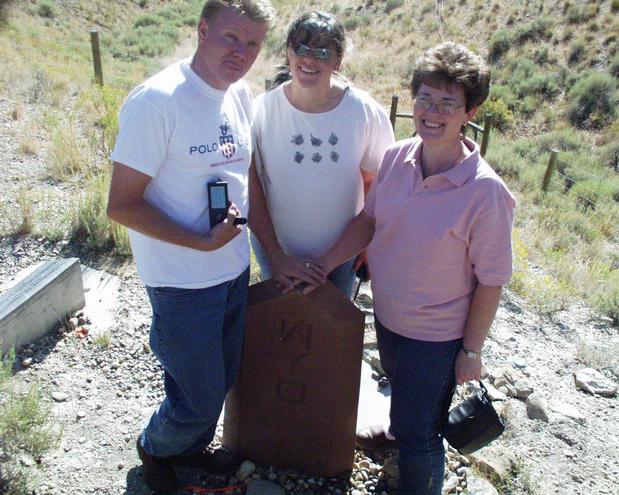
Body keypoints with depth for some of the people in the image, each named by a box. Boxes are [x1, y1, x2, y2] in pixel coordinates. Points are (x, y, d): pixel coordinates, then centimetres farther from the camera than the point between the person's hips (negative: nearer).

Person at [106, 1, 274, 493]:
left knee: (223, 379, 23)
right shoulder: (156, 101, -21)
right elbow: (122, 205, -19)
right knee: (199, 398, 9)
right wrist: (203, 243, -21)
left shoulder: (241, 95, 3)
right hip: (184, 282, -7)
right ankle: (155, 449, 43)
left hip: (235, 269, 7)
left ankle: (192, 446, 53)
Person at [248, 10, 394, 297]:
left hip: (342, 251, 1)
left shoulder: (365, 112, -12)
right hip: (275, 248, 0)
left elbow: (375, 182, -2)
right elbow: (251, 190, -11)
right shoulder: (262, 110, -14)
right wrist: (276, 256, -14)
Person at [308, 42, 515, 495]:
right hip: (387, 315, 6)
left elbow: (491, 281, -18)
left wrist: (471, 350, -11)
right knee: (403, 401, 32)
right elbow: (369, 220, 2)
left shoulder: (486, 193, -26)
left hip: (437, 336, -6)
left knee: (415, 432, 11)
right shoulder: (397, 158, -12)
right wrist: (323, 266, -2)